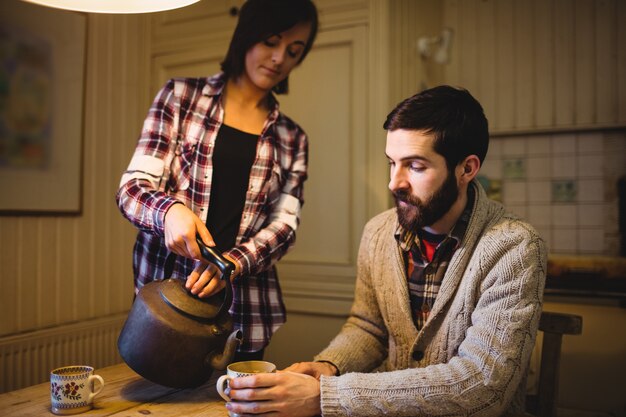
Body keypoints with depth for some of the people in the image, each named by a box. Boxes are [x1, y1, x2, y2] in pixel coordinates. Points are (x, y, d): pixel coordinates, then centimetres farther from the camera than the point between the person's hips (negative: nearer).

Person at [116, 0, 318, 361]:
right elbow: (132, 188, -3)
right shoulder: (181, 98, 2)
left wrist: (232, 263, -20)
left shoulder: (291, 139, 9)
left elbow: (284, 226, 0)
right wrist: (170, 210, -26)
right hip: (165, 294, -1)